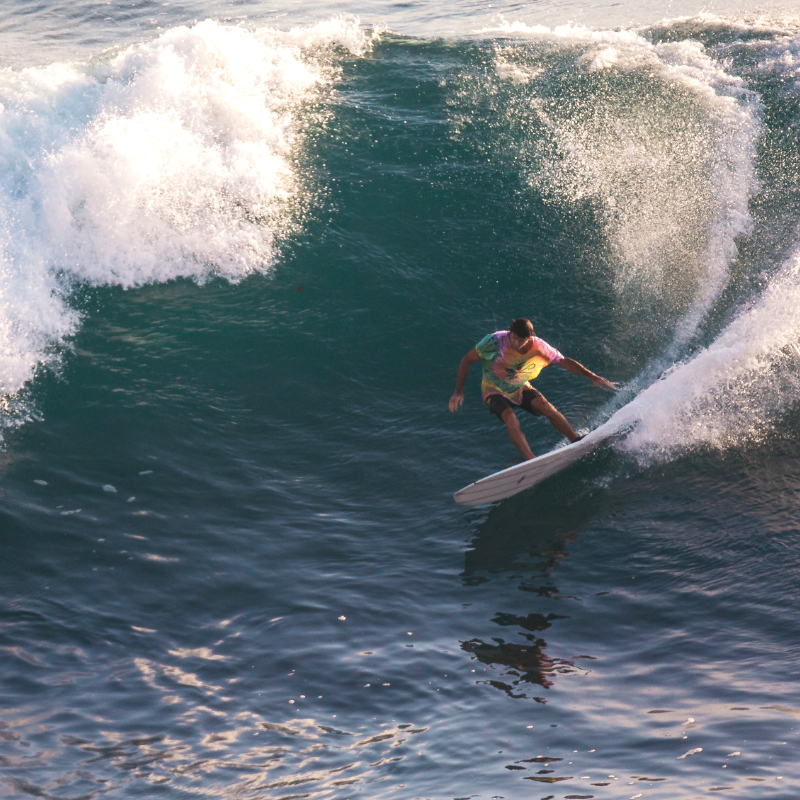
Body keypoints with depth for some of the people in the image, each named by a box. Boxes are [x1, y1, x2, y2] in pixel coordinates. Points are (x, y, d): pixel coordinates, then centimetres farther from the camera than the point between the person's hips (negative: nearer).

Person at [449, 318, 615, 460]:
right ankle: (531, 459, -33)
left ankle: (577, 441, -7)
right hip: (495, 391, -2)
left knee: (547, 407, -21)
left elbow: (565, 362, -8)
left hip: (520, 389, 2)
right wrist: (459, 391, -19)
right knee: (510, 418, -31)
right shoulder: (495, 341, -27)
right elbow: (467, 360, -16)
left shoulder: (539, 347, -19)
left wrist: (592, 377, -10)